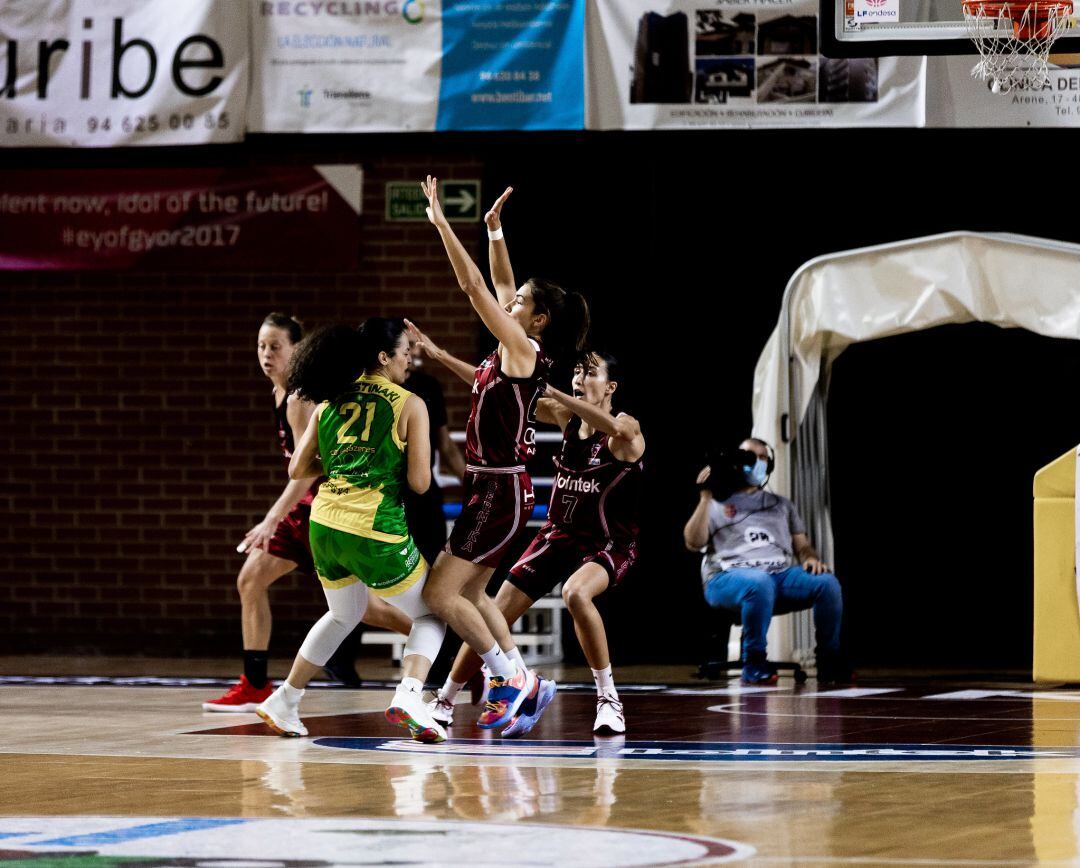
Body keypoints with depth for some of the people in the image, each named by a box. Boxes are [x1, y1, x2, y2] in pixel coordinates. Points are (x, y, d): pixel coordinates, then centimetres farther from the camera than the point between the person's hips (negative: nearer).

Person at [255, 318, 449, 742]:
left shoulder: (330, 403, 12)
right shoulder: (410, 405, -2)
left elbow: (298, 470, 14)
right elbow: (419, 482, -6)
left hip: (324, 526, 5)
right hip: (377, 532, -5)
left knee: (345, 614, 32)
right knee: (430, 615, 14)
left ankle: (284, 703, 33)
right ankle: (408, 696, -12)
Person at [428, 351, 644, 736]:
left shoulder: (625, 431, -17)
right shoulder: (567, 416, 0)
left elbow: (620, 429, -43)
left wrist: (551, 392, -50)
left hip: (607, 545, -6)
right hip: (559, 535, 6)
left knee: (576, 594, -37)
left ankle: (609, 700, -25)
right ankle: (444, 703, 19)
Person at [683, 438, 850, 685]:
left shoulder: (782, 505, 29)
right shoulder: (716, 503, 17)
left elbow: (802, 545, 22)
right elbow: (694, 543, 4)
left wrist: (811, 559, -2)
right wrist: (706, 498, -3)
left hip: (782, 574, 4)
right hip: (730, 576, -4)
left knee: (827, 582, -25)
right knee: (760, 583, -42)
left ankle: (828, 662, -15)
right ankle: (754, 662, -29)